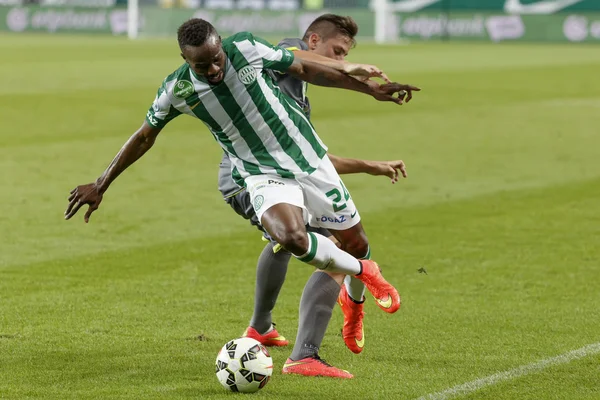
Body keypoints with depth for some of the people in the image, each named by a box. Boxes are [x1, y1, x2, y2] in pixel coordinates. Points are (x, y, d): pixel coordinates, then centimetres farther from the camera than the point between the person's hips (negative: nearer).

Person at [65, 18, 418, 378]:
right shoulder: (177, 91, -14)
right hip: (264, 175, -2)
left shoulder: (247, 48, -15)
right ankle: (363, 272, -3)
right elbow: (144, 137, 4)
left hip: (308, 158, 2)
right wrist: (101, 185, 7)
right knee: (292, 237, -32)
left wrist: (371, 89, 6)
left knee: (355, 243, 9)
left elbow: (305, 69, 1)